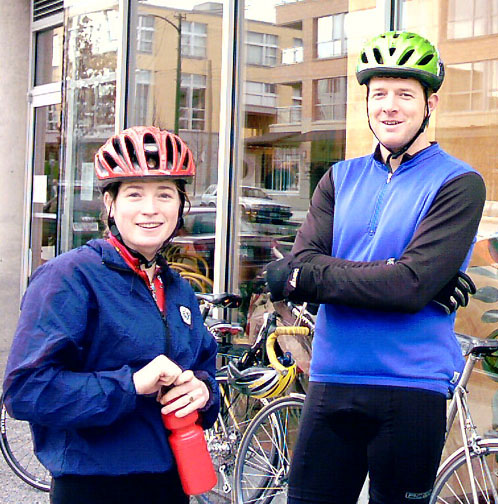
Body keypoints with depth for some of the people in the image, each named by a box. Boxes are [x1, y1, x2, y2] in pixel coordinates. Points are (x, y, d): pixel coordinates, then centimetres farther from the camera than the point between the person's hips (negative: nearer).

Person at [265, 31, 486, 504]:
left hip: (411, 389, -4)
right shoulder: (341, 178, 12)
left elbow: (413, 286, -16)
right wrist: (392, 273, -17)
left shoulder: (458, 184, -3)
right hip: (331, 381, 4)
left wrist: (302, 275, -12)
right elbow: (302, 261, -3)